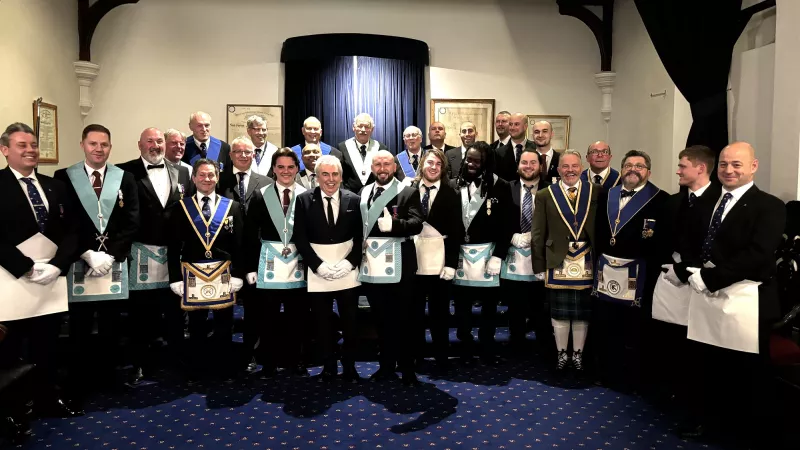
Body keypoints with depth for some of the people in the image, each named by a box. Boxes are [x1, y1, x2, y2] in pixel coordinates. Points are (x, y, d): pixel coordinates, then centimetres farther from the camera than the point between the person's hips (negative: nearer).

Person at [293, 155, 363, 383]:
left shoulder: (353, 200, 2)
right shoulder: (304, 200, 0)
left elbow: (360, 236, 3)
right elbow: (299, 238, -2)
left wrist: (349, 262, -10)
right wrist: (318, 265, -11)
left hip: (347, 271, 0)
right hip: (317, 272, 0)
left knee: (350, 321, 5)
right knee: (322, 322, 8)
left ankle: (349, 367, 20)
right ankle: (328, 366, 23)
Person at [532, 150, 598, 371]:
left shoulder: (596, 193, 3)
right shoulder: (545, 195, 2)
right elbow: (538, 235, 1)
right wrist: (540, 267, -2)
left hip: (586, 262, 1)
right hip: (557, 262, 0)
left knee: (583, 311, 9)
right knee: (559, 311, 8)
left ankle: (578, 353, 24)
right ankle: (562, 353, 23)